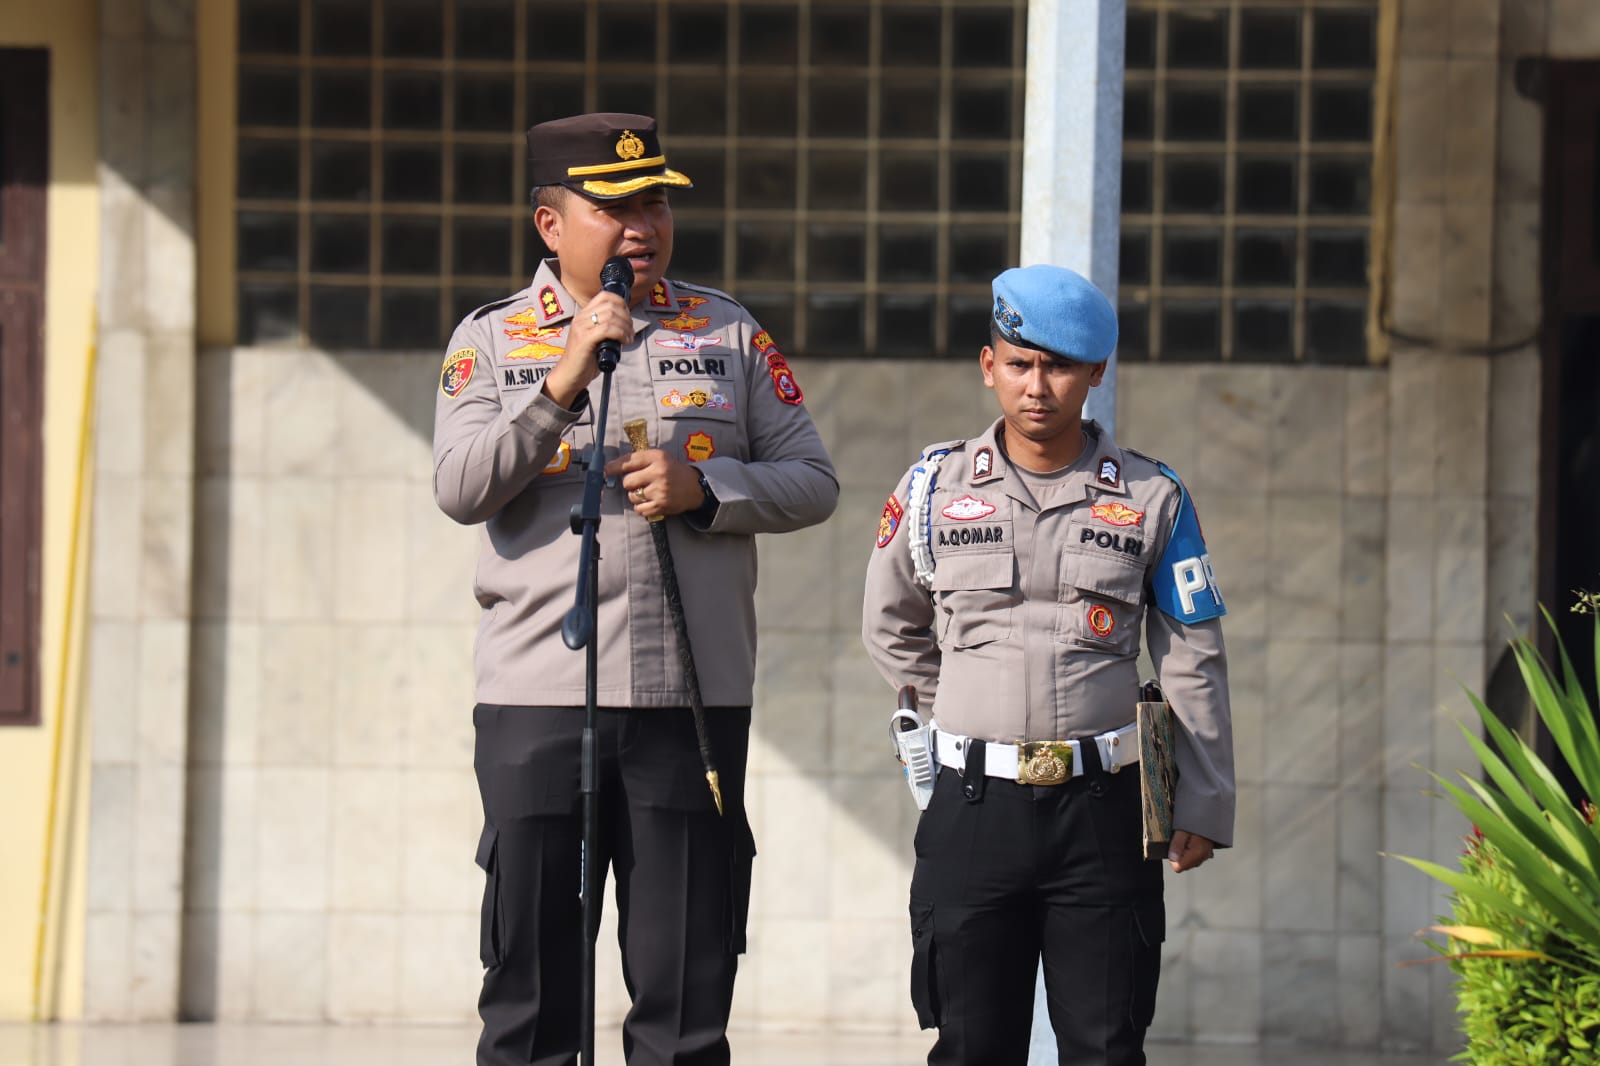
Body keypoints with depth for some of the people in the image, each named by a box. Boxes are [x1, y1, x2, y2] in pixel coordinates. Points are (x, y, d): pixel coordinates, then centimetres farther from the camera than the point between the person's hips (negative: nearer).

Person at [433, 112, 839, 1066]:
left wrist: (703, 487, -10)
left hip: (693, 700, 1)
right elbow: (460, 489, -7)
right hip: (537, 699, -1)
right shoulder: (489, 340, 6)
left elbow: (812, 482, 8)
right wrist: (564, 382, -16)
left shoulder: (731, 334, 10)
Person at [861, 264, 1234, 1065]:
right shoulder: (934, 489, 5)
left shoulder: (1151, 500, 4)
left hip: (1103, 816, -1)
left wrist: (1204, 805, 4)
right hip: (973, 810, 1)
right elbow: (890, 629, 20)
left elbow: (1194, 666, 7)